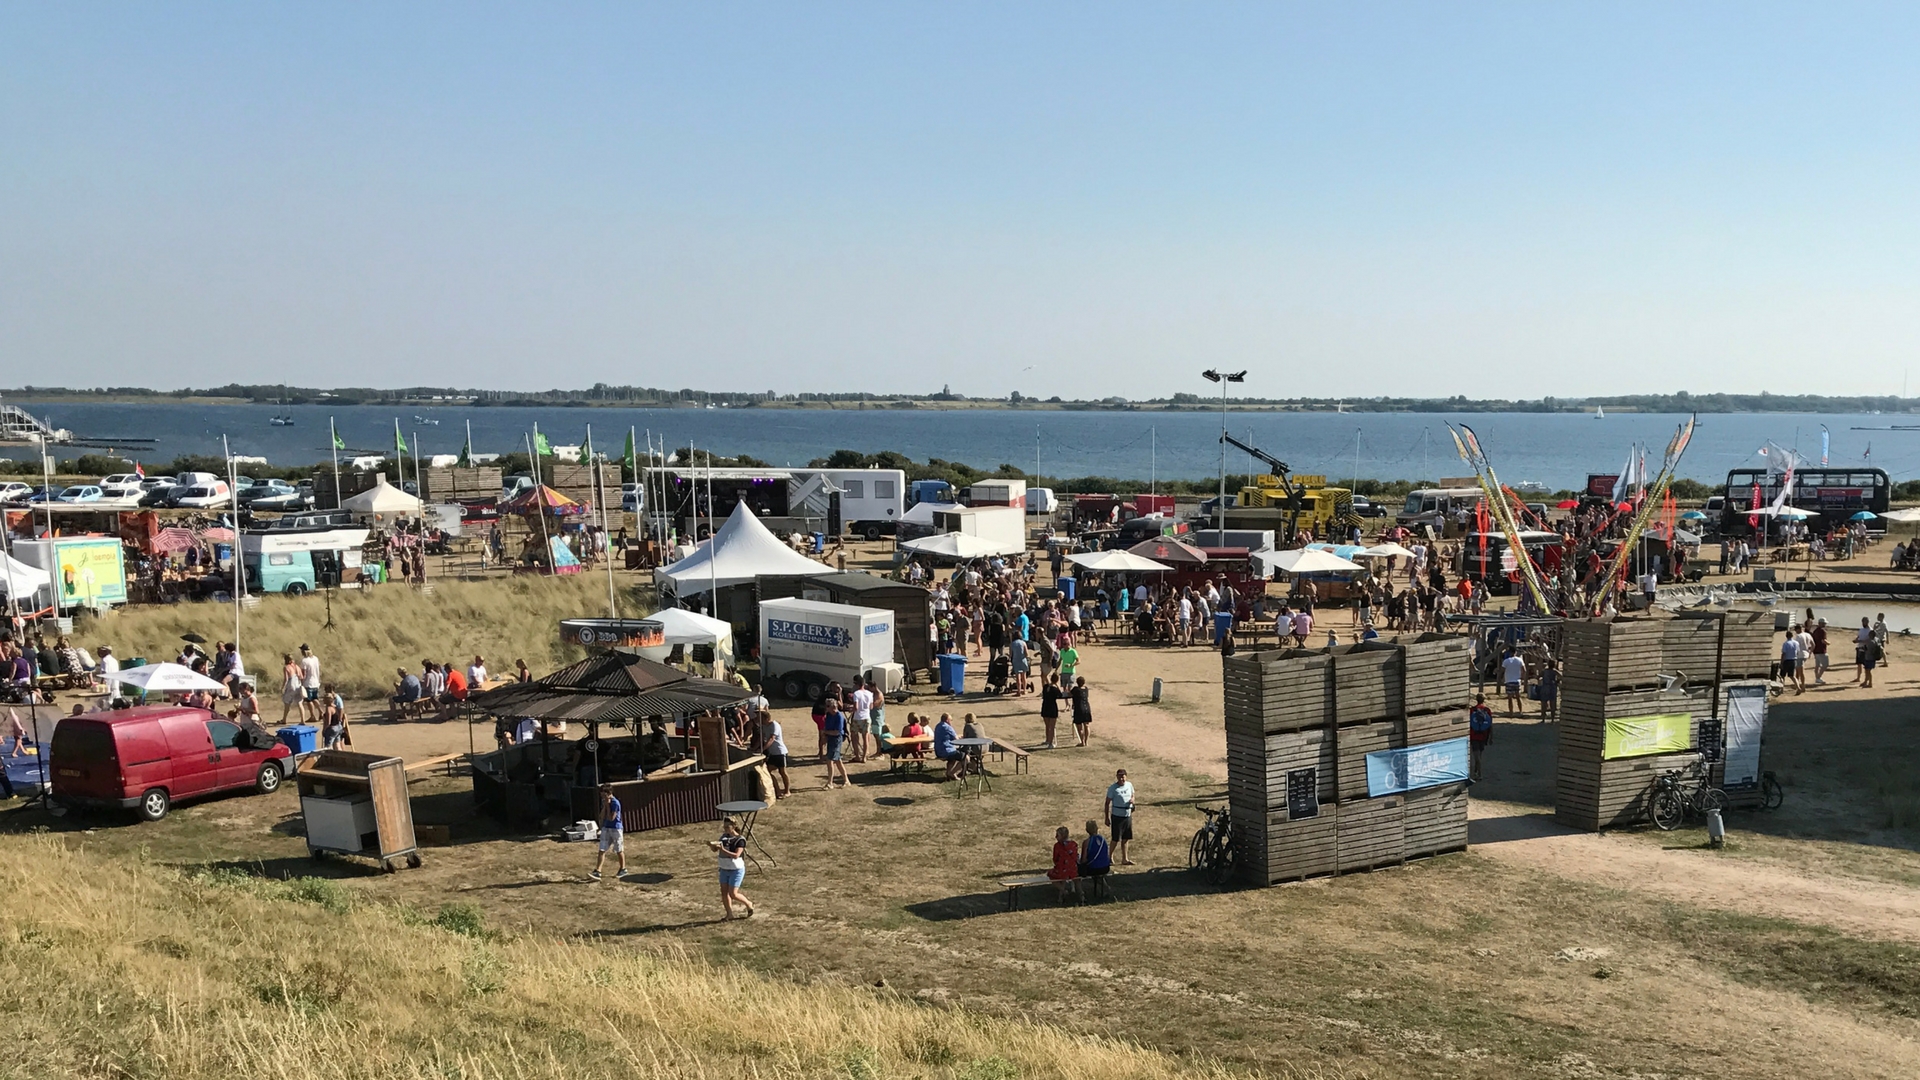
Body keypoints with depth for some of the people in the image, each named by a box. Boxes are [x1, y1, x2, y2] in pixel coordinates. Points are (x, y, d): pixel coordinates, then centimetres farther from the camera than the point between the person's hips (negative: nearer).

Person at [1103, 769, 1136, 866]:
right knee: (1116, 839, -1)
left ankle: (1124, 859, 22)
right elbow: (1107, 803, -8)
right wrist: (1107, 818, -10)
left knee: (1125, 839, 12)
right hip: (1117, 816, -5)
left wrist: (1132, 800, -6)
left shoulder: (1129, 785, 3)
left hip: (1128, 815, 5)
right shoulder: (1113, 788, -11)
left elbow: (1132, 795, 20)